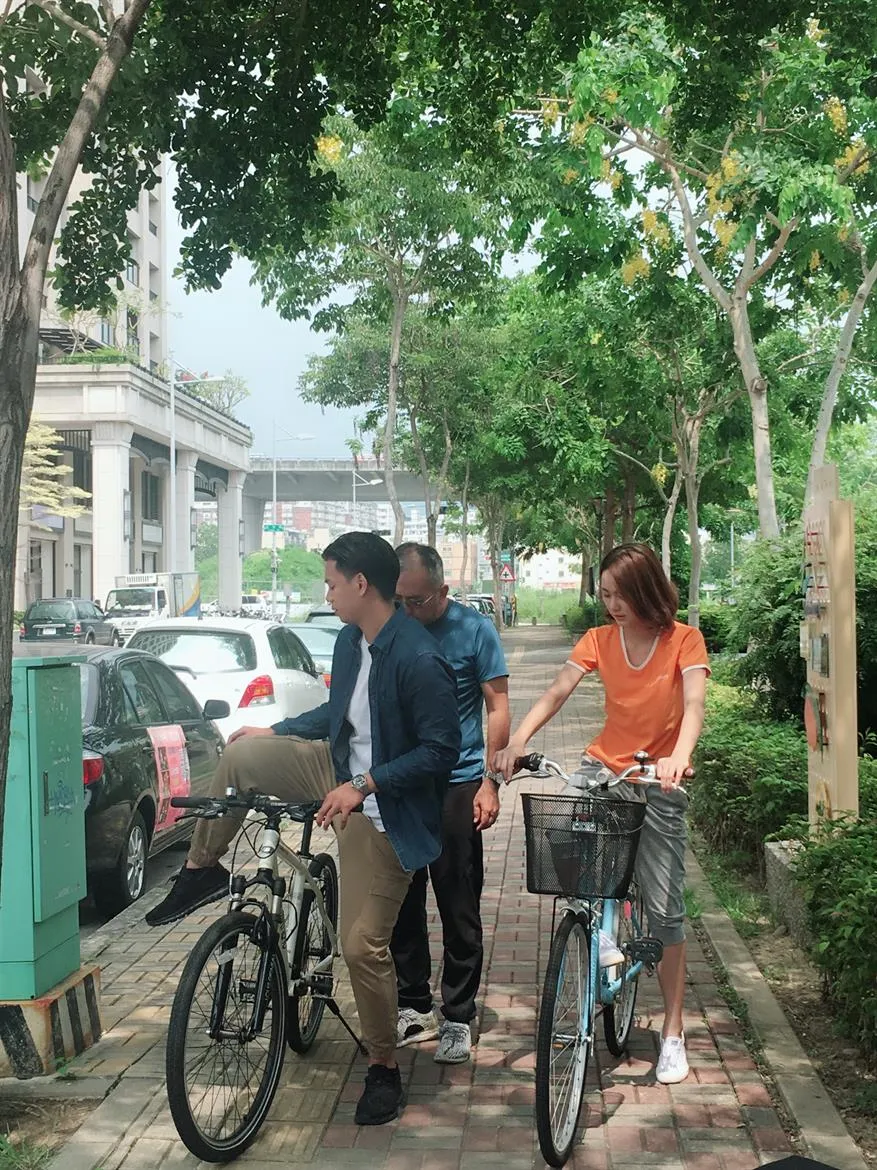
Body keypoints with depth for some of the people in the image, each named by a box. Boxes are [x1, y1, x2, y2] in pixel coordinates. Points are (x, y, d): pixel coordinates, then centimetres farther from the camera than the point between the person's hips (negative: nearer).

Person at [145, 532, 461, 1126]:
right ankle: (203, 871, 15)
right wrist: (275, 732, 15)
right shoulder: (351, 641, 0)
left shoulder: (419, 660, -27)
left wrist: (364, 786, -28)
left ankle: (384, 1068, 18)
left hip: (382, 810, -8)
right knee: (241, 753, -6)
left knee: (364, 944, -5)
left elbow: (441, 749, -26)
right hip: (339, 773, 8)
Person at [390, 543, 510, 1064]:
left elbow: (498, 708, -2)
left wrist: (490, 781, -9)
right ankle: (414, 1007, 24)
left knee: (460, 909, 4)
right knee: (401, 903, 10)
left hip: (456, 786, -3)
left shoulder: (475, 628, -5)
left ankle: (458, 1018, 16)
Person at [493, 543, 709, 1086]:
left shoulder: (685, 640, -8)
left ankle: (674, 1033, 11)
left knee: (664, 910, -2)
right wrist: (518, 738, -28)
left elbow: (694, 705, -23)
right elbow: (556, 694, -10)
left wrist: (678, 756, -43)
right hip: (605, 766, 3)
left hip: (659, 782, -2)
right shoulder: (599, 640, 1)